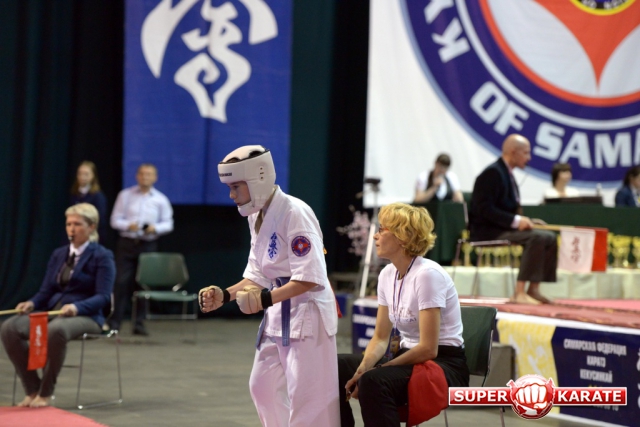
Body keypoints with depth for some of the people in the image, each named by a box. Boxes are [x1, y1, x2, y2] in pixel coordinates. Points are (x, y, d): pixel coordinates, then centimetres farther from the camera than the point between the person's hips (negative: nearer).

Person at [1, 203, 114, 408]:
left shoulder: (102, 256, -1)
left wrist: (77, 307, -29)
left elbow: (103, 297, -11)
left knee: (56, 330, -42)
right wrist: (32, 303, -10)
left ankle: (45, 393, -25)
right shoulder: (58, 254, 17)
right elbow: (46, 291, 14)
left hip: (85, 315, -6)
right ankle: (32, 389, -14)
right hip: (52, 311, 6)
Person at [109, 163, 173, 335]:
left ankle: (139, 323, 10)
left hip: (148, 245, 1)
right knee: (121, 282, -6)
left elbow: (168, 224, 7)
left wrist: (155, 228, -13)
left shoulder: (160, 200, 7)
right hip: (126, 243, -1)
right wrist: (128, 225, -16)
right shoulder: (125, 195, 6)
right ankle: (114, 322, -3)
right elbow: (115, 220, 4)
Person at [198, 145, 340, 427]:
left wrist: (268, 298, -35)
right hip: (278, 313, 10)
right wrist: (225, 295, -1)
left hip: (307, 313, -10)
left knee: (306, 398, -8)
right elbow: (257, 276, 13)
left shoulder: (294, 213, -20)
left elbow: (309, 278, -25)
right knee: (263, 387, 17)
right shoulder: (257, 216, 8)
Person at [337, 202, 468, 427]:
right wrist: (364, 367, -11)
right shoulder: (387, 274, 5)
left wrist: (375, 370, -18)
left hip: (443, 366, -8)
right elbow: (381, 337, 9)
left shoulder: (427, 274, -19)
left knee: (374, 381, -34)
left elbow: (428, 349, -21)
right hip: (410, 357, 8)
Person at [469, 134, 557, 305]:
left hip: (505, 227, 10)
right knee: (537, 237, -26)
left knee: (550, 237, 0)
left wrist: (525, 220, 2)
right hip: (488, 231, -10)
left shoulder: (506, 173, 15)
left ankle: (533, 289, -2)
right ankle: (520, 292, -25)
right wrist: (516, 221, -25)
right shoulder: (492, 173, -14)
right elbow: (484, 209, -22)